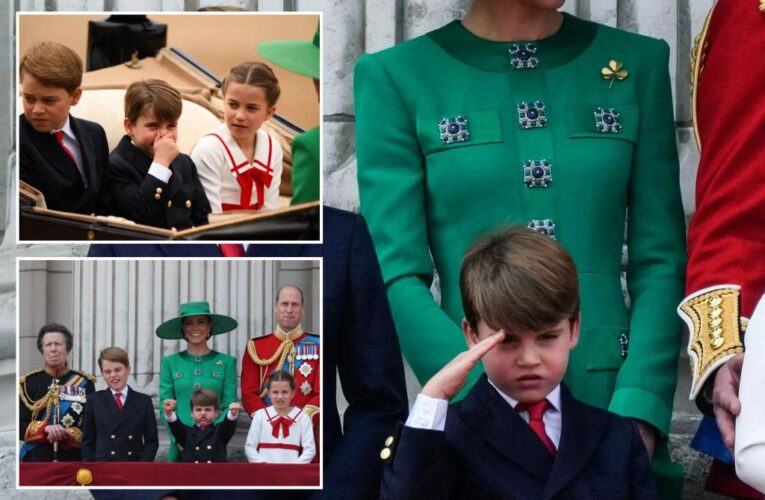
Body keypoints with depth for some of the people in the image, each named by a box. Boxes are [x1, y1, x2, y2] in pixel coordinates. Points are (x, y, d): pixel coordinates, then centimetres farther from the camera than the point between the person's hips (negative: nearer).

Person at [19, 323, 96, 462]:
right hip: (36, 462, 0)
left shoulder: (85, 383, 5)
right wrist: (45, 428, -17)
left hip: (74, 461, 0)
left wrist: (65, 434, -17)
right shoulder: (28, 383, 6)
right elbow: (19, 426, 1)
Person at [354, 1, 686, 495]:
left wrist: (637, 415, -13)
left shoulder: (637, 63, 2)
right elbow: (398, 278, -8)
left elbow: (661, 260, 0)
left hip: (616, 407, 2)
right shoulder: (397, 77, -4)